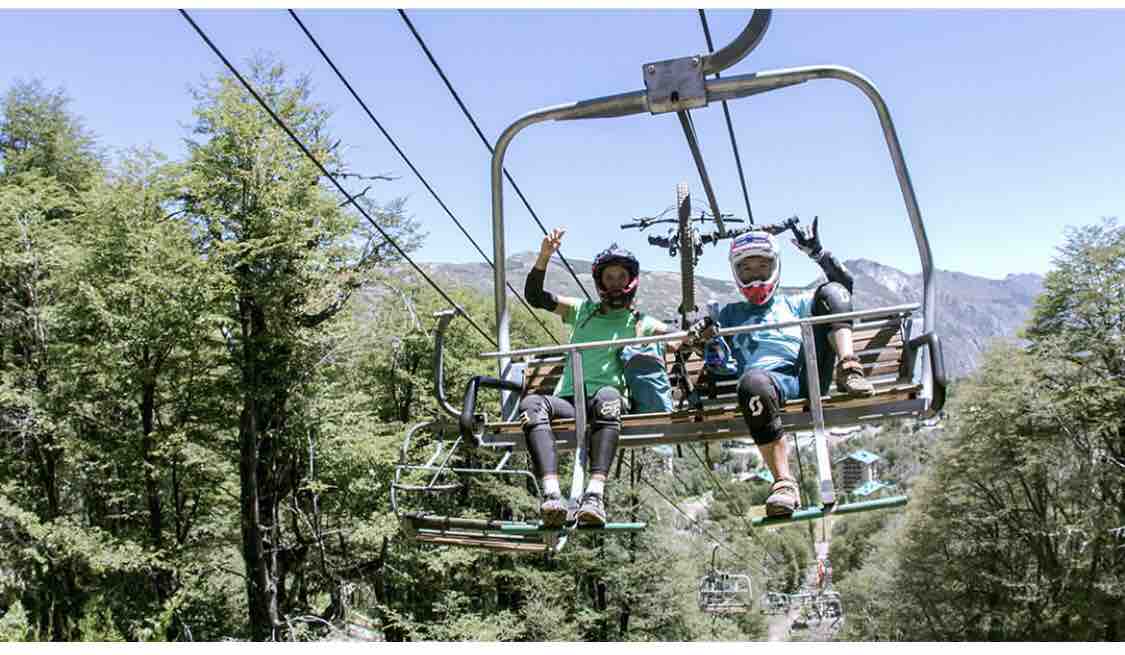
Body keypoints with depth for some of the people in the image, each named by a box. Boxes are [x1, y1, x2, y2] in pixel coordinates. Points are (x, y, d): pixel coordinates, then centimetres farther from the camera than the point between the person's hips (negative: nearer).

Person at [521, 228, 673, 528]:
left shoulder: (641, 323, 18)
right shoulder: (581, 311, 25)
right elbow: (534, 296, 17)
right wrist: (544, 257, 3)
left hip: (609, 399, -2)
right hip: (567, 401, 2)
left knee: (607, 395, -38)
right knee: (531, 403, -30)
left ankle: (595, 494, -50)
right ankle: (552, 496, -46)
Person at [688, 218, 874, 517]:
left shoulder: (794, 304, 36)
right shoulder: (731, 313, 34)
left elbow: (844, 281, 30)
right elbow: (688, 342, 22)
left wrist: (816, 251, 19)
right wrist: (703, 329, -1)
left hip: (810, 376, 2)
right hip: (771, 380, -2)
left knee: (830, 292, -7)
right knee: (753, 381, -42)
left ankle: (849, 369, -30)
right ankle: (783, 482, -41)